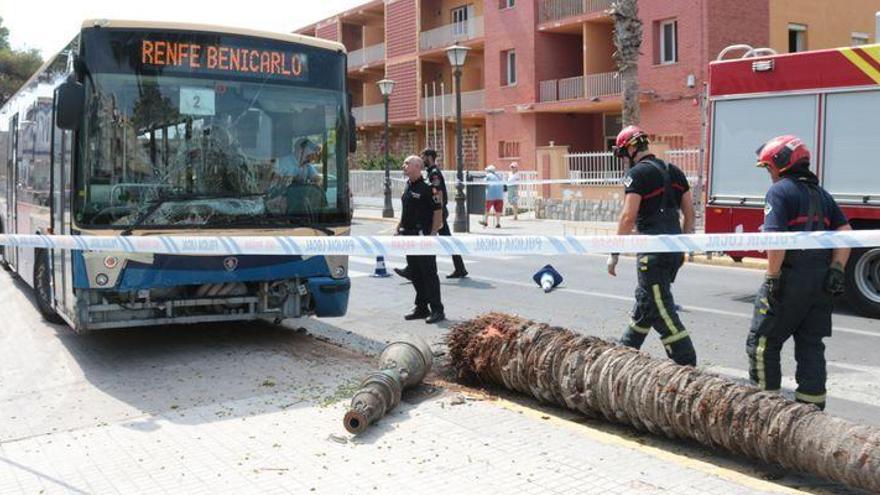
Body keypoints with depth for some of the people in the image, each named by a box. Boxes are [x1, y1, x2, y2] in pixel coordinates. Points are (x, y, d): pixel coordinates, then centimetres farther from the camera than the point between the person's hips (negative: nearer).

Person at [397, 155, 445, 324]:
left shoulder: (427, 187, -13)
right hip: (409, 235, 9)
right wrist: (399, 229, 17)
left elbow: (438, 211, -15)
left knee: (429, 274, -4)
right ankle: (421, 308, 22)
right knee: (415, 274, 13)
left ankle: (437, 310, 3)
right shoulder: (408, 186, 13)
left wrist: (433, 233, -19)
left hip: (423, 236, -9)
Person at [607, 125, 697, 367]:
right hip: (675, 251, 9)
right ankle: (625, 350, 37)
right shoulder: (673, 171, 14)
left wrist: (614, 254, -12)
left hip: (653, 251, -9)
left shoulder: (637, 173, -10)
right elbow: (690, 213, 15)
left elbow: (628, 216, -16)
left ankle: (687, 364, -4)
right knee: (645, 301, 22)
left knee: (661, 311, -3)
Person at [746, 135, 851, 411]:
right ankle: (812, 407, 17)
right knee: (811, 345, 14)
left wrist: (772, 277, -15)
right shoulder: (821, 194, 17)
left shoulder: (779, 191, -7)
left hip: (791, 277, -7)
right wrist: (836, 269, 6)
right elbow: (845, 232, 11)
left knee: (762, 341, 4)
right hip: (821, 281, 8)